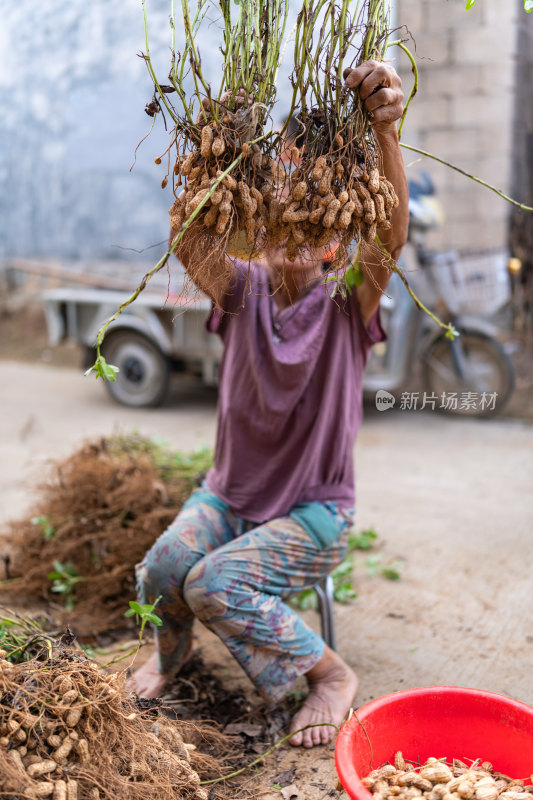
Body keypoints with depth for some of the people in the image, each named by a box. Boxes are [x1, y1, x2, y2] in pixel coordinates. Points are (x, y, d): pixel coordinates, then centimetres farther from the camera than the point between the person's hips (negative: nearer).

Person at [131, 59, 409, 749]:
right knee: (161, 571, -20)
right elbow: (190, 246, -23)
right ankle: (172, 648, 17)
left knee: (212, 585, -23)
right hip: (230, 492, 3)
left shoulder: (345, 308, -10)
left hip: (313, 511, -3)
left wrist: (385, 131, -46)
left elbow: (391, 235, -29)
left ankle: (331, 674, 1)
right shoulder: (245, 292, -3)